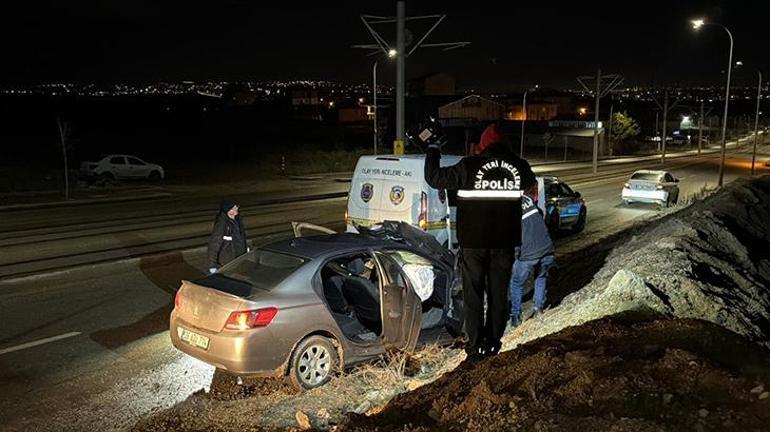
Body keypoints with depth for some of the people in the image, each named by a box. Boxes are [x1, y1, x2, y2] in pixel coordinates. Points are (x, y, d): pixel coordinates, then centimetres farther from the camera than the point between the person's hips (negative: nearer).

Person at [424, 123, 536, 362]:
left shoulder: (469, 166, -13)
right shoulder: (518, 166, -2)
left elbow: (434, 177, -4)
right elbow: (531, 184, 22)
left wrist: (432, 150, 12)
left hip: (474, 242, -3)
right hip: (505, 242, 3)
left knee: (473, 295, 7)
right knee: (499, 293, 14)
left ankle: (476, 346, 8)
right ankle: (493, 342, 21)